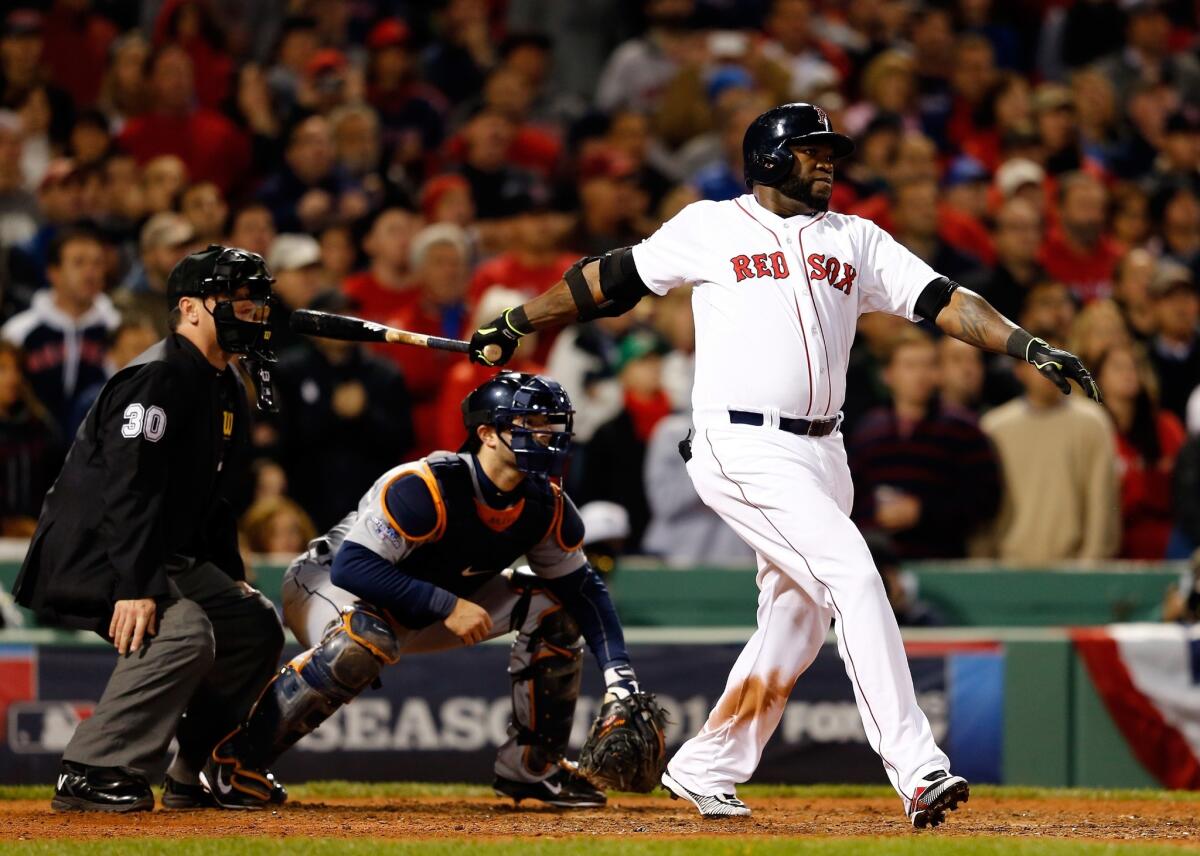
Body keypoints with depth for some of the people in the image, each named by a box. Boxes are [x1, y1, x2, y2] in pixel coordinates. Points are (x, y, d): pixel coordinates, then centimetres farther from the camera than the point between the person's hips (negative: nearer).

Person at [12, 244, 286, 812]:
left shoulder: (226, 390, 14)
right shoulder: (157, 377, -19)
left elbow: (209, 495, 23)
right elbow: (127, 488, -28)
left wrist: (230, 577, 16)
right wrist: (134, 588, -35)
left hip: (170, 556, 11)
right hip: (89, 554, -11)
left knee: (256, 625, 12)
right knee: (183, 631, -31)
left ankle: (196, 775, 17)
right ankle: (88, 776, -27)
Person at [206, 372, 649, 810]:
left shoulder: (547, 506, -12)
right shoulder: (424, 488, -33)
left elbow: (585, 588, -1)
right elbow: (351, 566, -37)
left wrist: (619, 676, -14)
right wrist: (446, 606, -39)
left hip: (431, 603, 7)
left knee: (551, 606, -5)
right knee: (365, 642, -42)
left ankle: (531, 766, 6)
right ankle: (236, 755, -29)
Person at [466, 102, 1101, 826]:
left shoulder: (856, 241, 16)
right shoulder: (710, 228, 6)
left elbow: (943, 299, 6)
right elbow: (612, 279, 16)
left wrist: (1028, 346, -7)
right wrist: (515, 325, 20)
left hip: (821, 456, 6)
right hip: (744, 448, -6)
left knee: (796, 629, 8)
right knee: (854, 576, -20)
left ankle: (705, 770, 24)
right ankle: (917, 770, -26)